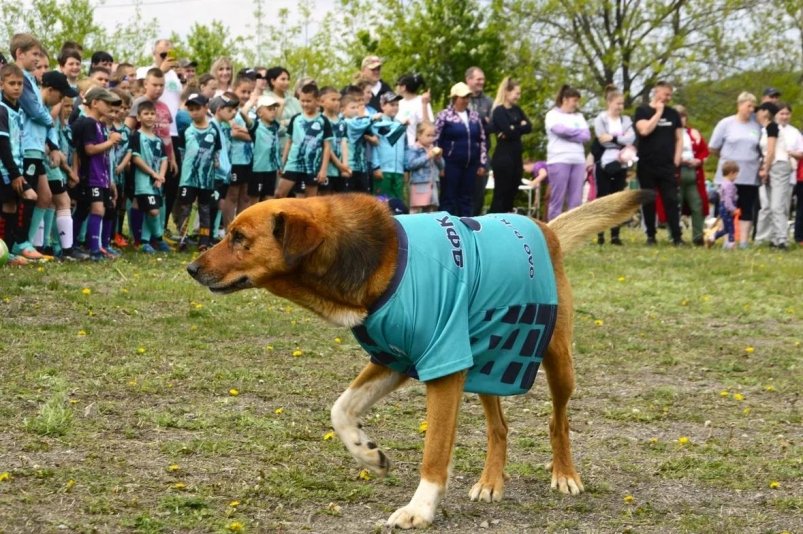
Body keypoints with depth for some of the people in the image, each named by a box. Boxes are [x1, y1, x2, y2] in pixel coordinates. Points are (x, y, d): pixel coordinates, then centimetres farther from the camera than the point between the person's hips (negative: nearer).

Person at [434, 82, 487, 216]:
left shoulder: (475, 116, 11)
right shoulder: (444, 116, -5)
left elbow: (482, 141, 14)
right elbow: (436, 141, -6)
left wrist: (482, 163, 9)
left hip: (471, 165, 5)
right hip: (451, 164, -5)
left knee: (467, 199, 8)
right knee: (449, 199, 0)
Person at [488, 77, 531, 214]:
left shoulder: (517, 110, 15)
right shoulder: (499, 111, -9)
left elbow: (529, 127, 3)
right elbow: (509, 132, -19)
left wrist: (514, 129, -11)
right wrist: (520, 127, -5)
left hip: (516, 157, 8)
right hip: (503, 157, -8)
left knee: (511, 195, 9)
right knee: (500, 195, -6)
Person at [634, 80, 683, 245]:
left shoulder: (673, 114, 11)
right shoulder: (642, 111, 0)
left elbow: (679, 139, 14)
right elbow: (644, 130, -18)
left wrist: (676, 160, 2)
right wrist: (659, 112, -11)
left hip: (668, 166, 2)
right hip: (646, 166, -2)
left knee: (671, 201, -4)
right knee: (648, 202, 3)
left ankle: (676, 236, -6)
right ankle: (651, 236, 11)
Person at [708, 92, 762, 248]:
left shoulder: (757, 126, 5)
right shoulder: (726, 123, -1)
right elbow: (713, 148, 4)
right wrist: (728, 157, 9)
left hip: (750, 177, 2)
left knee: (747, 210, 2)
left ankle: (743, 242, 5)